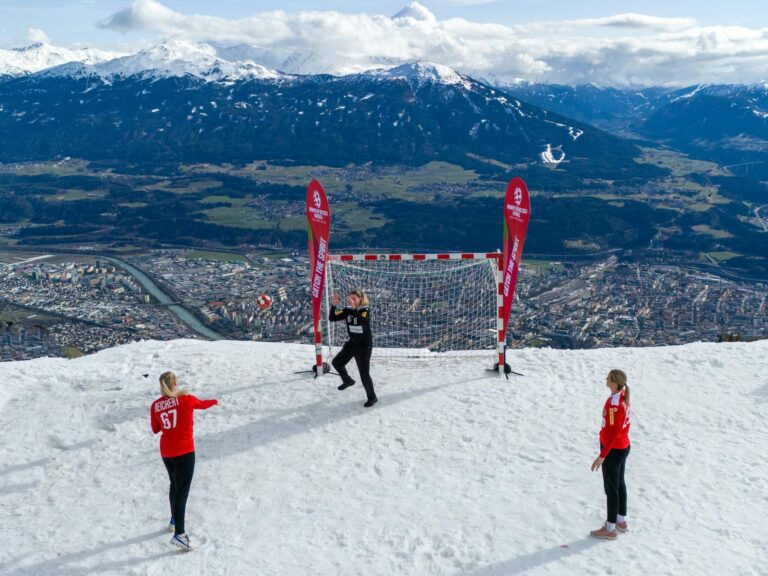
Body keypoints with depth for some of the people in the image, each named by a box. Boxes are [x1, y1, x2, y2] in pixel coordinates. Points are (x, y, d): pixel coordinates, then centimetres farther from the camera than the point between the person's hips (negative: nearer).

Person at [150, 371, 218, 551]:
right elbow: (203, 404, 8)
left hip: (166, 453, 5)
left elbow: (155, 429, 11)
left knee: (175, 485, 25)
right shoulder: (186, 399, -12)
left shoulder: (155, 406, -1)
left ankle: (174, 520, 41)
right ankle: (179, 534, -11)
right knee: (181, 491, -5)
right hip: (184, 452, -5)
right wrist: (215, 401, 28)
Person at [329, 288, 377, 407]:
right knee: (336, 362, 18)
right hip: (352, 343, 7)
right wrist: (334, 305, -23)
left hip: (364, 346, -7)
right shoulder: (347, 310, -3)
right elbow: (332, 318, -9)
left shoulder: (366, 310, -18)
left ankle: (372, 397, 13)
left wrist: (354, 307, -47)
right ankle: (348, 380, 44)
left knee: (364, 374, -6)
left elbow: (362, 320, -39)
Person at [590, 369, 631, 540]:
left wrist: (602, 456, -22)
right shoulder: (623, 397, -2)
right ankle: (621, 521, 36)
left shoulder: (613, 404, -29)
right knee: (619, 484, 21)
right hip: (624, 447, 9)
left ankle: (610, 529, 17)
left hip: (613, 450, -9)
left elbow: (613, 432, -26)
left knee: (611, 489, 4)